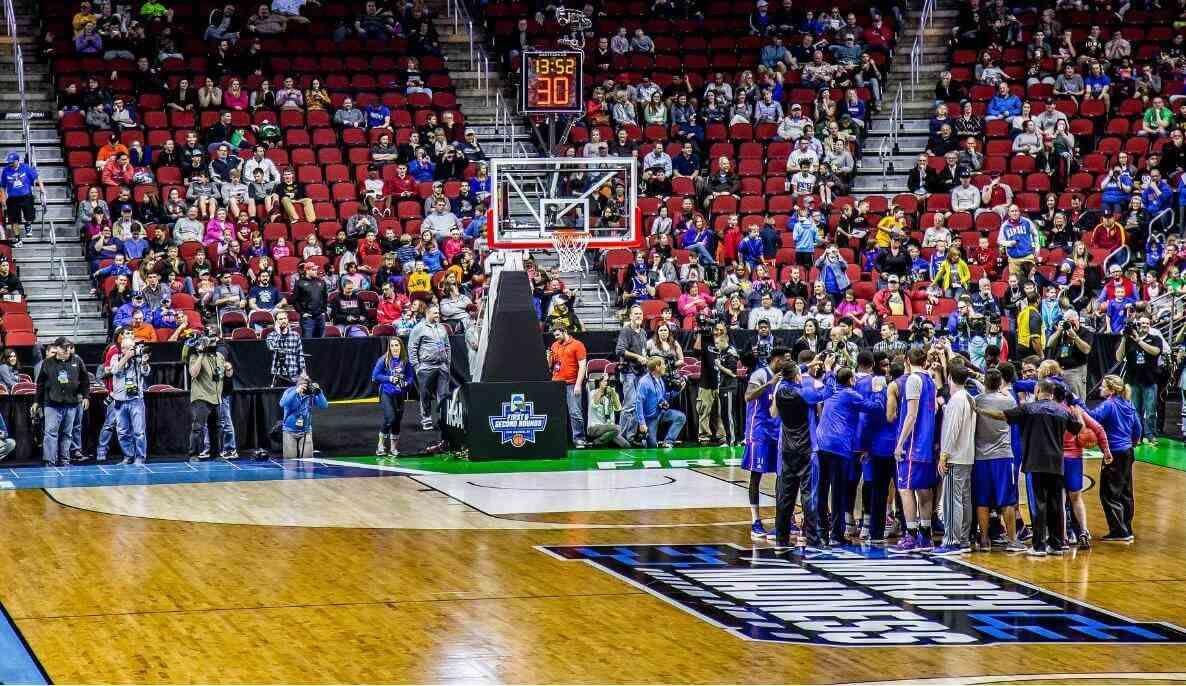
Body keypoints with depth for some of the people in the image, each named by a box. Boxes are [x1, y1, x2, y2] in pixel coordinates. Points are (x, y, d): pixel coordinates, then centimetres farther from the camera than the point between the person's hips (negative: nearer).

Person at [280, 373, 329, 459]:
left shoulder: (311, 394, -5)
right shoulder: (290, 392, -9)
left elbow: (324, 406, -13)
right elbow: (282, 404, -28)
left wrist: (318, 392, -28)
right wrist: (296, 391, -39)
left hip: (306, 431, 1)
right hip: (290, 430, -1)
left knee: (307, 458, -3)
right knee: (290, 459, -3)